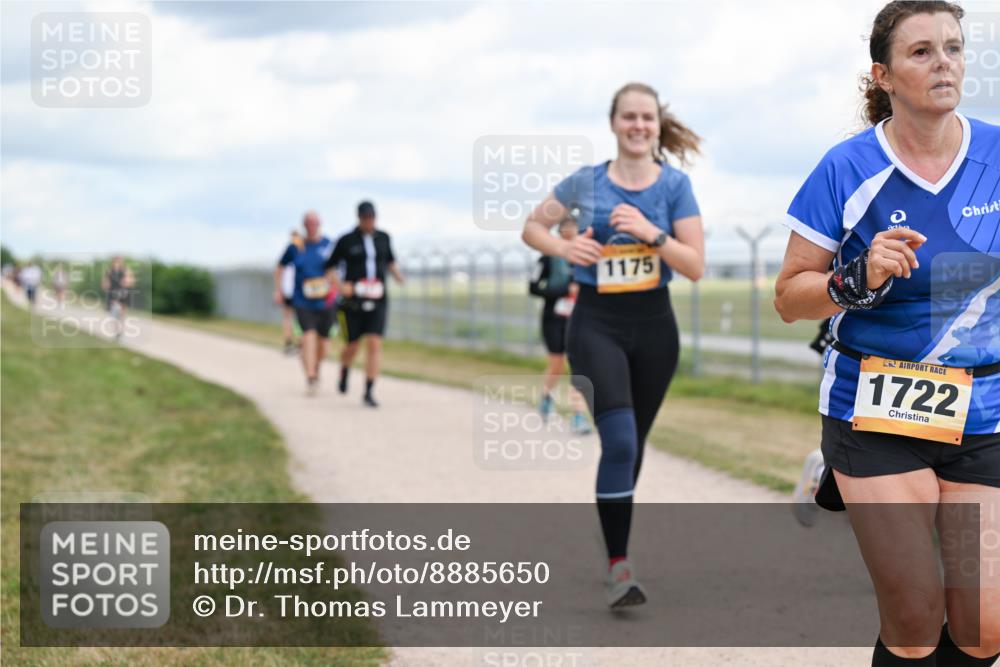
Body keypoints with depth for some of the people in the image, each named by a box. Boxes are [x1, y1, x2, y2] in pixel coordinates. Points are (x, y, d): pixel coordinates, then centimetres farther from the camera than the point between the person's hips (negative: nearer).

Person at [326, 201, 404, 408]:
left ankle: (368, 393, -6)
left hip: (377, 300, 2)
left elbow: (390, 261, 22)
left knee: (374, 344, -11)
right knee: (352, 346, 7)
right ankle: (344, 369, 43)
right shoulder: (346, 240, -3)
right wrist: (340, 286, -11)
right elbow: (331, 266, 4)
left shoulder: (383, 238, 7)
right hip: (353, 301, -2)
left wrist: (397, 274, 2)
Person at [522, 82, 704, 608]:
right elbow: (531, 227, 12)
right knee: (619, 441, -17)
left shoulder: (674, 185, -1)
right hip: (597, 324, -2)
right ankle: (619, 568, -14)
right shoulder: (585, 183, -1)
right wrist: (563, 248, -8)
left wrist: (651, 233, -20)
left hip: (654, 326, 2)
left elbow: (695, 266, -6)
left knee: (633, 443, 14)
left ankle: (611, 534, 35)